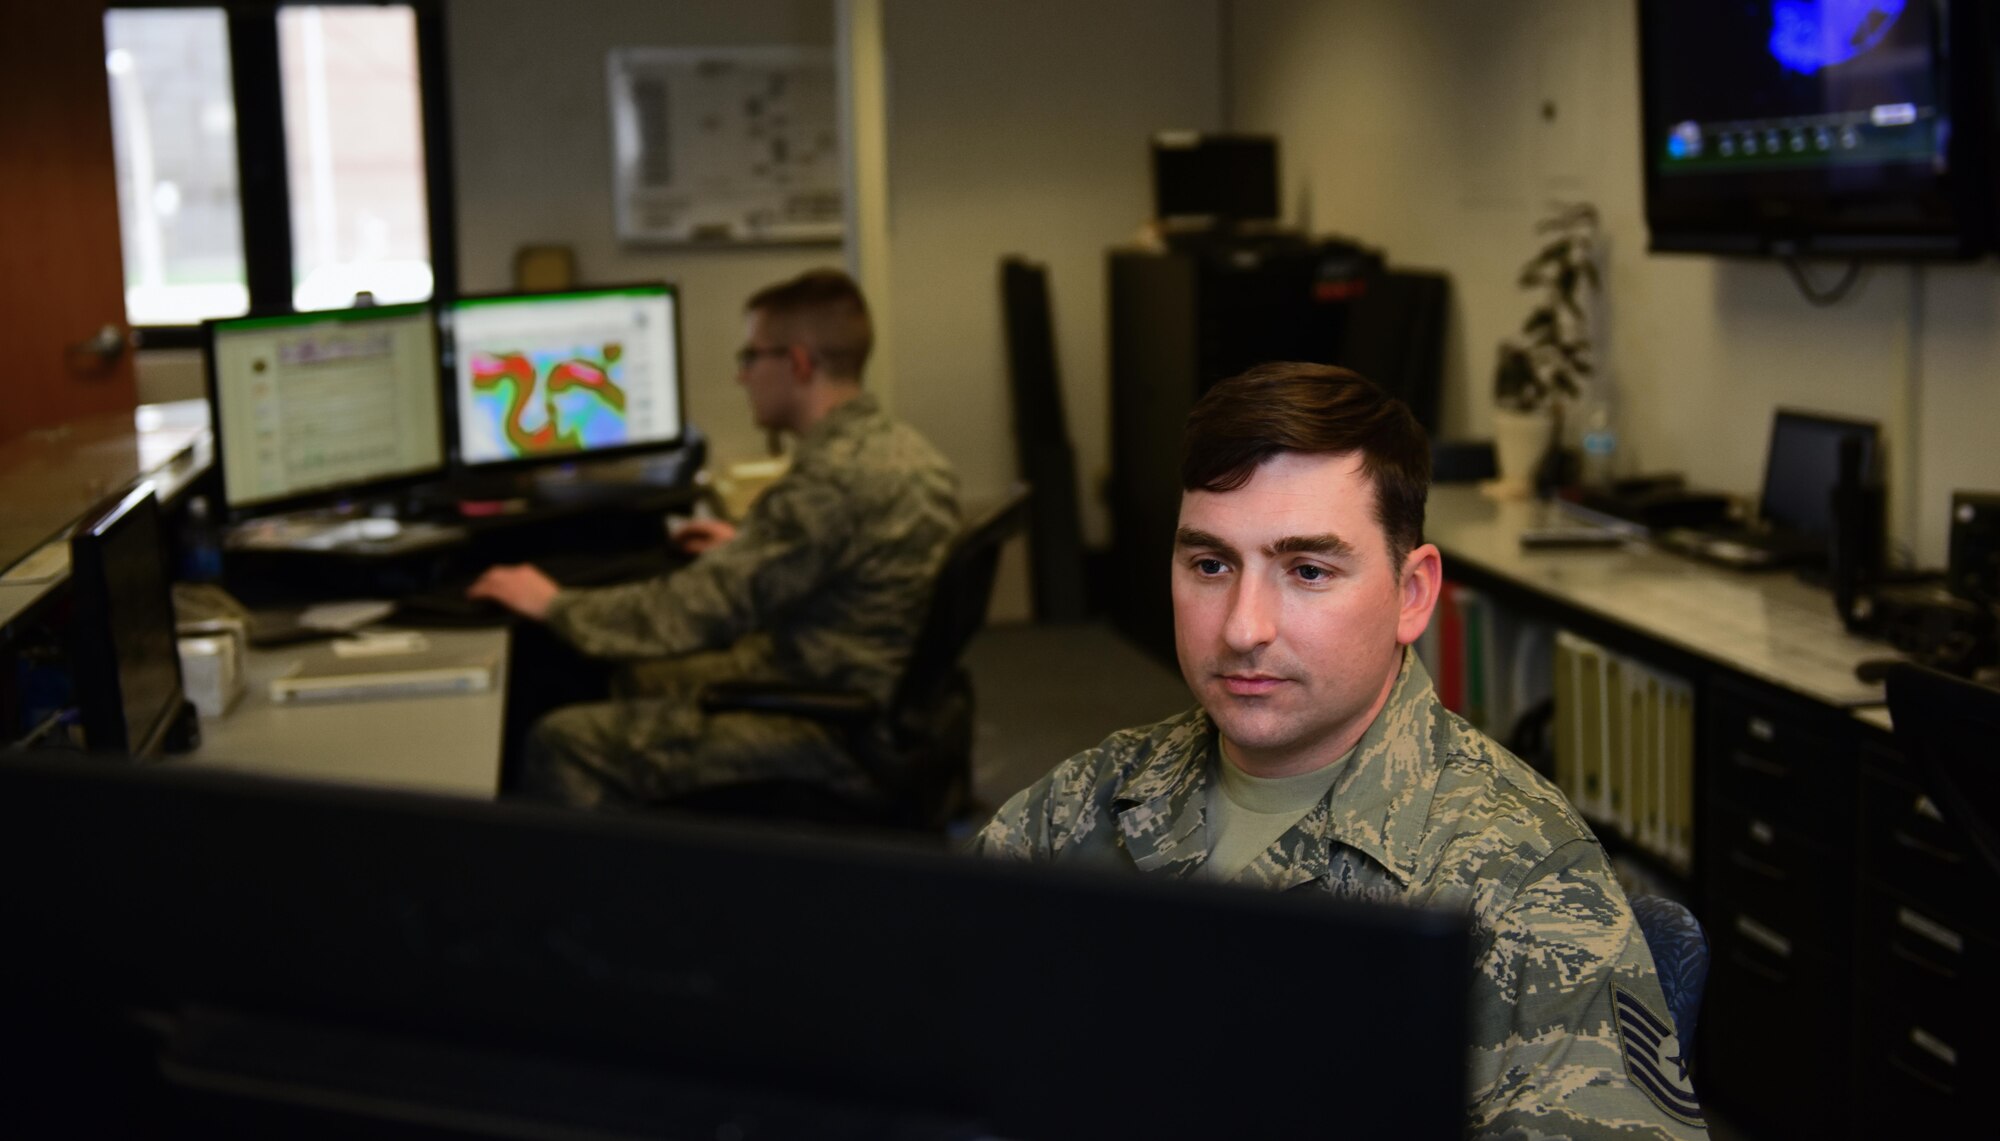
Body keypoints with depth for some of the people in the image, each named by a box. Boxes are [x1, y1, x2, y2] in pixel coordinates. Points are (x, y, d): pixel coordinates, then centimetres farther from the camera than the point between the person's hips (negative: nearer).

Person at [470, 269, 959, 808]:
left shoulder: (829, 480, -25)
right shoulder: (905, 448, 5)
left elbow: (694, 610, -22)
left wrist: (555, 605, -10)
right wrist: (749, 550, 30)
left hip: (837, 740, -10)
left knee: (562, 744, -12)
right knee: (638, 678, 26)